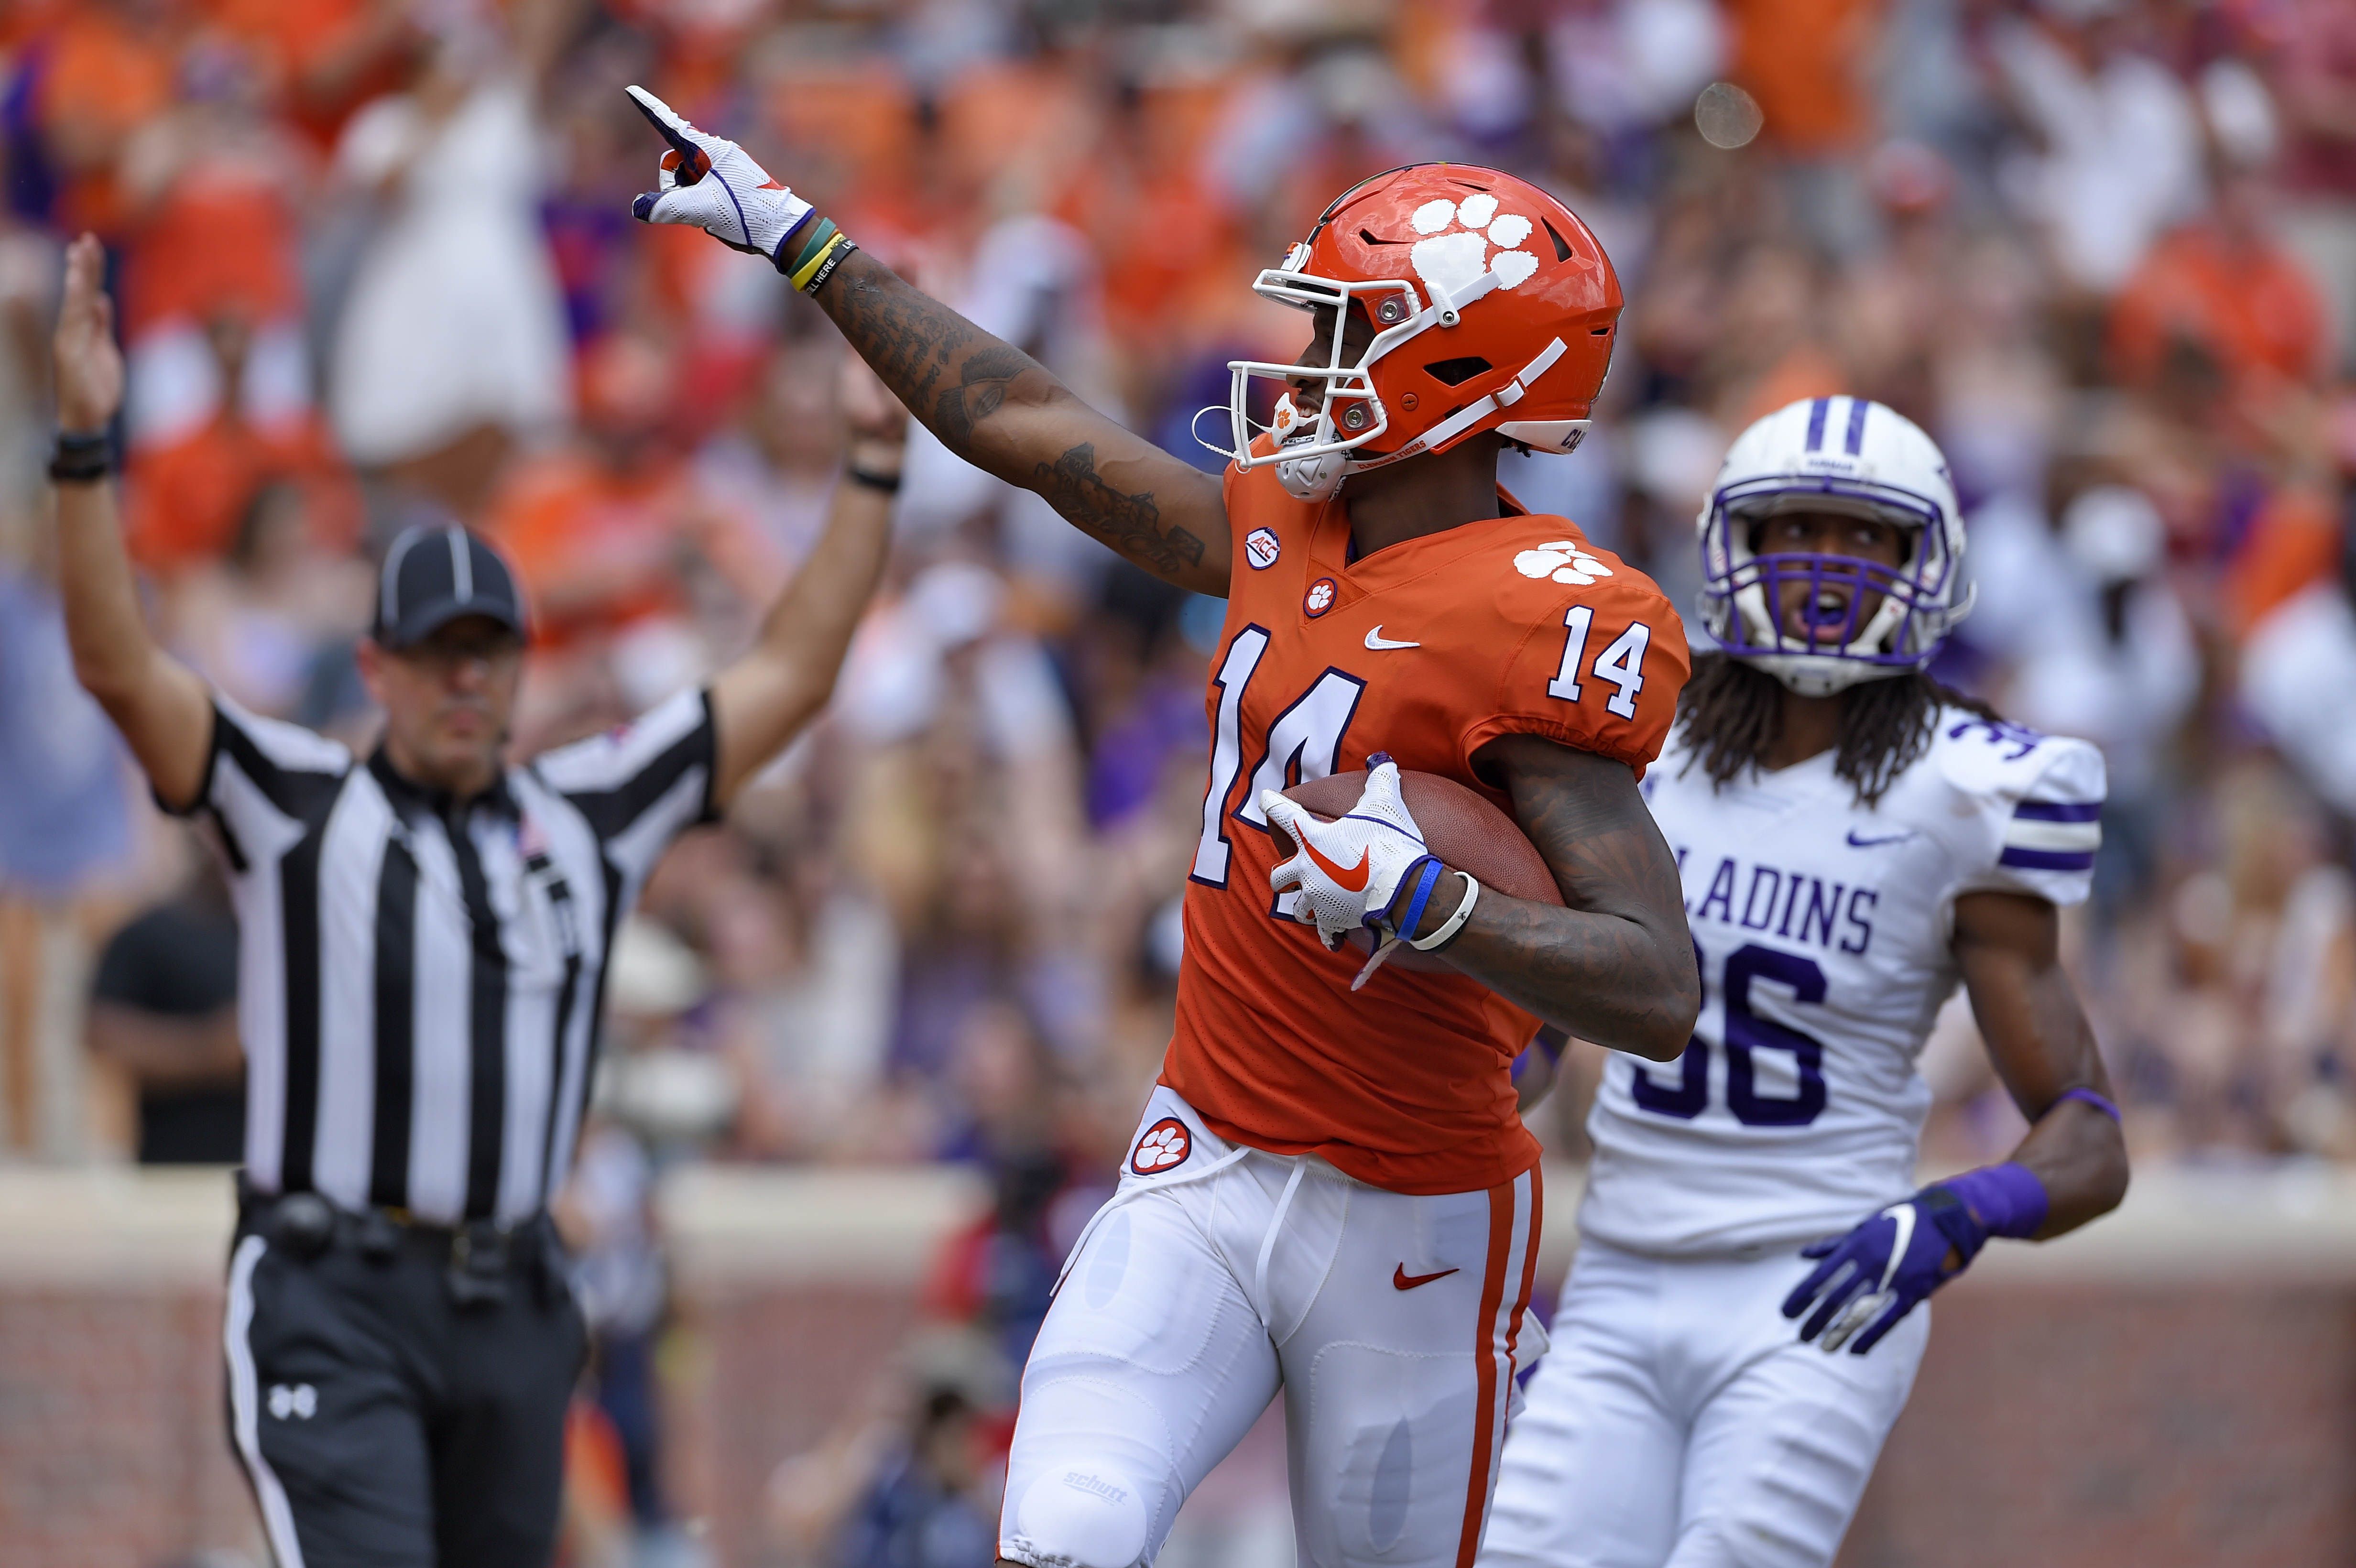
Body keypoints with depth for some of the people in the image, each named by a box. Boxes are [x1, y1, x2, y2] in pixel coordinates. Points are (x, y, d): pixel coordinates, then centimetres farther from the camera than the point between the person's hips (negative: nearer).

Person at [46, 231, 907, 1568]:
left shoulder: (587, 818, 13)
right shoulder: (297, 805, 1)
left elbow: (789, 678, 16)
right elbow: (120, 668, -11)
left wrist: (879, 462, 14)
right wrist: (88, 444, -23)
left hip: (514, 1306, 5)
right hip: (333, 1311, -5)